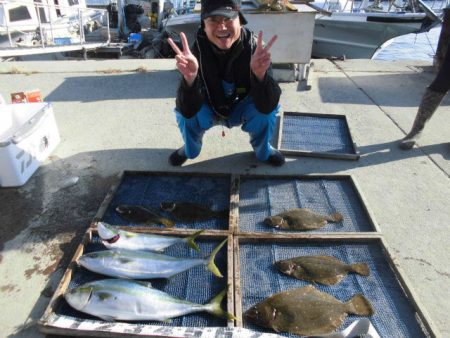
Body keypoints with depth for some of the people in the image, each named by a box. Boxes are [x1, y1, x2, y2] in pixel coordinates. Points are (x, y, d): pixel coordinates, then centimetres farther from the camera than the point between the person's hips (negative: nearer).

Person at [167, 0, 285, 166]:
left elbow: (267, 106, -35)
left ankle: (263, 151, 6)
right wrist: (189, 77, -53)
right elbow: (188, 110, -33)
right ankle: (190, 149, 9)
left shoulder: (254, 47, -28)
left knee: (267, 110, -27)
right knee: (183, 114, -27)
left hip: (242, 110, 0)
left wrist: (260, 74, -54)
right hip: (209, 110, 0)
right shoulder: (198, 50, -28)